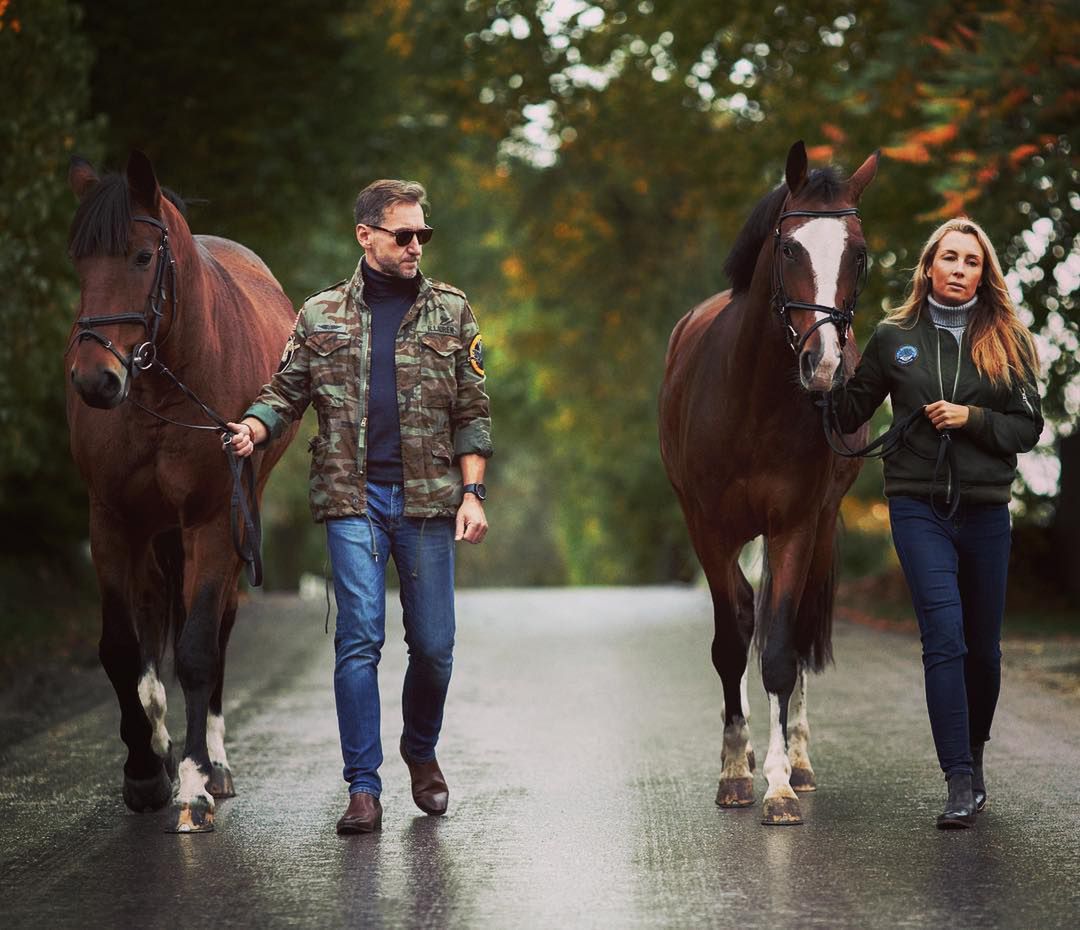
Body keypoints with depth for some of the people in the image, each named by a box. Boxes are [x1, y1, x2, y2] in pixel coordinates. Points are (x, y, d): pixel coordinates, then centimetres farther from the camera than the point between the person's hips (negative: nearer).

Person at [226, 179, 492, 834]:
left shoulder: (451, 312, 8)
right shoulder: (322, 315, 8)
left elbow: (473, 413, 7)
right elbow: (288, 392, 11)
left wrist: (472, 493, -1)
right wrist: (254, 427, -11)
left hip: (428, 497, 1)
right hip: (353, 498, -1)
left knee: (434, 645, 5)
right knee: (359, 638, -7)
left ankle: (422, 751, 32)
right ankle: (364, 787, -3)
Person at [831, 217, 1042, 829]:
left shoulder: (1007, 342, 5)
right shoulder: (894, 338, 5)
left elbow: (1029, 428, 3)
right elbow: (850, 416, 9)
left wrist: (971, 418, -12)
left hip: (986, 509, 2)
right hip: (919, 507, -1)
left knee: (984, 647, 10)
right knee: (945, 639, -13)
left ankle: (974, 755, 32)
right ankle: (960, 783, -13)